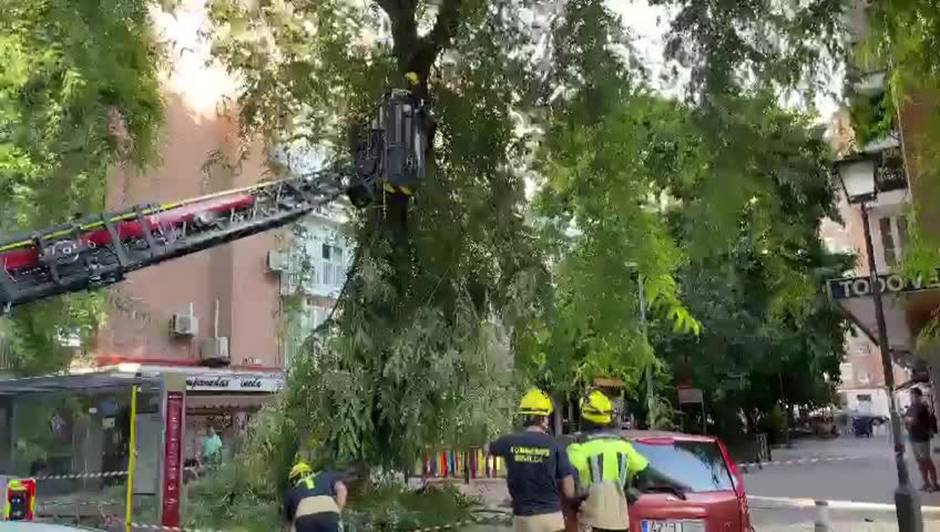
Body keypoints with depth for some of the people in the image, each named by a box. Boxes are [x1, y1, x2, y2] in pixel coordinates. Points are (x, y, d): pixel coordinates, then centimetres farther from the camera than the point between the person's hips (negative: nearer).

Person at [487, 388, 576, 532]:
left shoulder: (510, 442, -2)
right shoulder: (555, 446, -9)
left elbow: (488, 448, 23)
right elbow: (569, 492, -7)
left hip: (523, 518, 2)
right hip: (551, 517, -2)